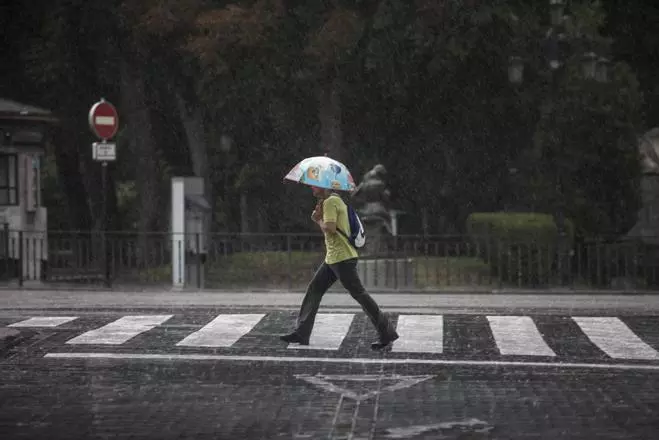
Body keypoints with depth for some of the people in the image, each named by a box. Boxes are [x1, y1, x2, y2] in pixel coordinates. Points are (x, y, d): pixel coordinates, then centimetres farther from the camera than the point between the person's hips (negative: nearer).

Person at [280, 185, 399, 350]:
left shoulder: (330, 202, -13)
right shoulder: (337, 200, 19)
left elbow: (330, 229, -24)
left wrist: (319, 221, -5)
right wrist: (318, 218, 4)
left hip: (342, 258, -11)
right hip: (332, 258, 11)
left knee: (359, 294, -9)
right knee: (313, 290, 10)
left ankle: (387, 334, -6)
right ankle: (302, 333, 12)